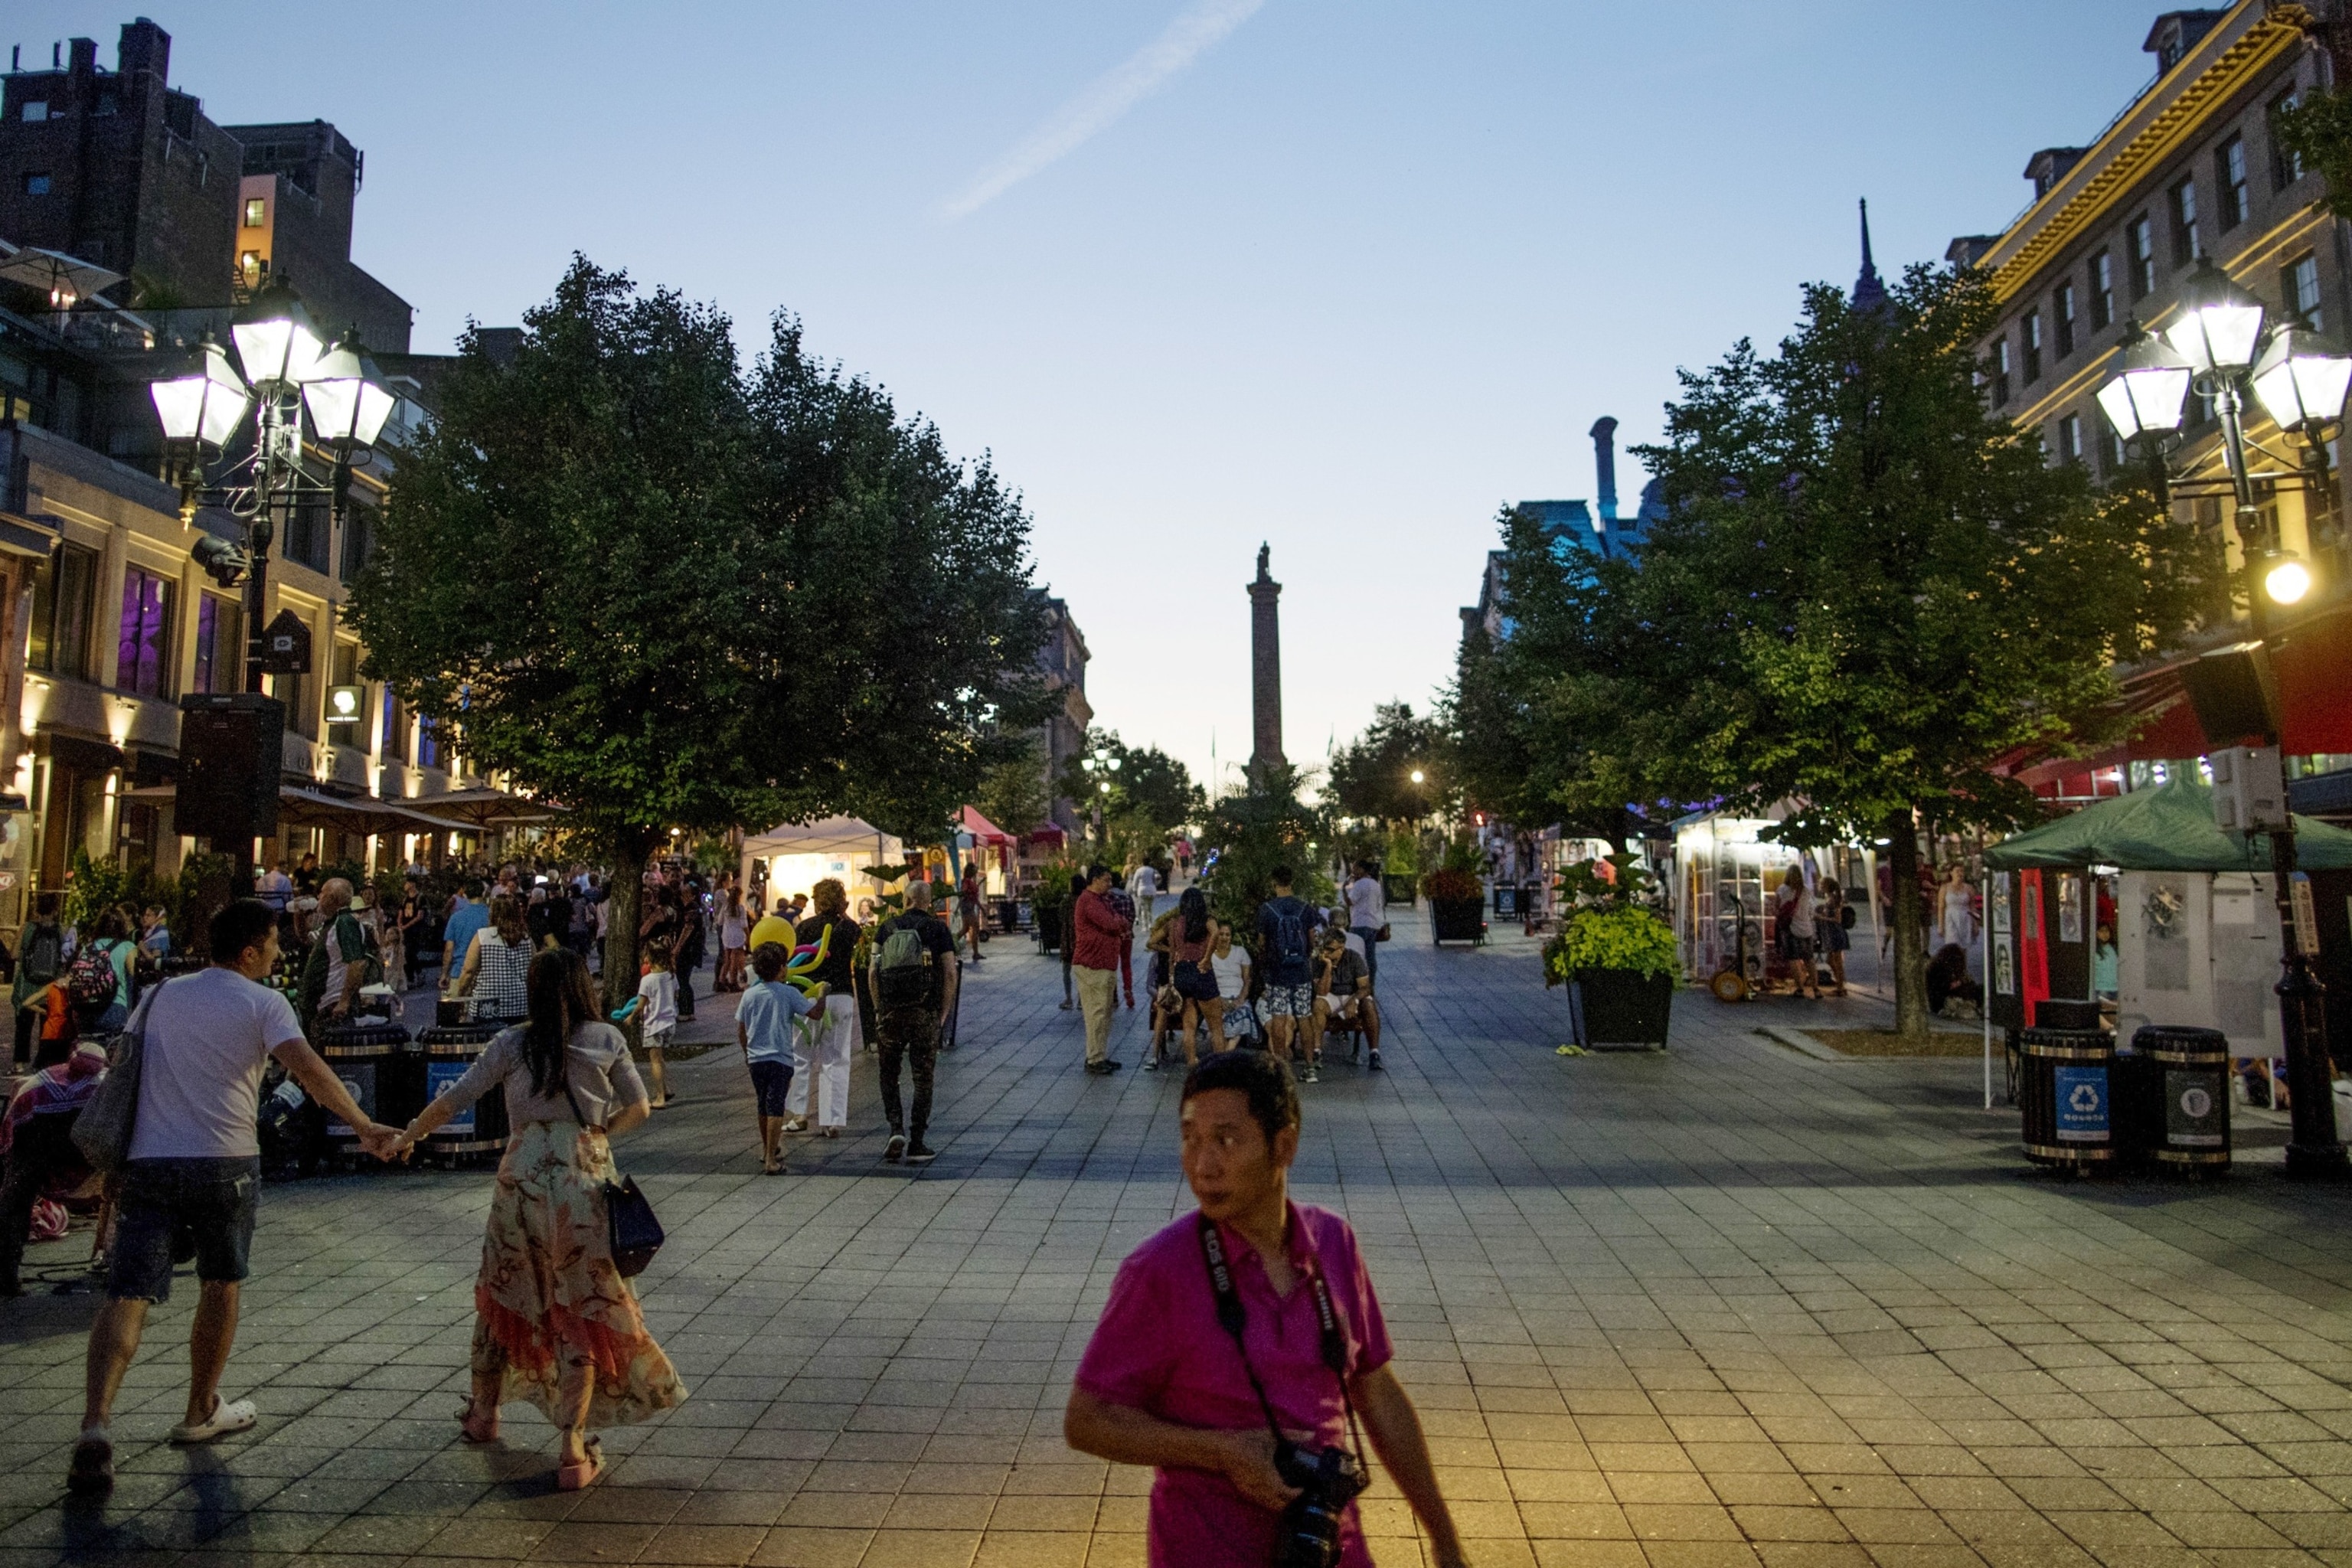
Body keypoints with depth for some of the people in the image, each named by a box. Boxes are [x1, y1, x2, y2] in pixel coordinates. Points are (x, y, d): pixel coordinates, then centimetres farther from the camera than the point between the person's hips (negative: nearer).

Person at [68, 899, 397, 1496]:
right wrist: (365, 1126, -23)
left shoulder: (161, 995, 13)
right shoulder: (262, 1002, -3)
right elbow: (308, 1069, -19)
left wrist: (115, 1161, 27)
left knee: (128, 1294, -2)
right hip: (224, 1164, -3)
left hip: (147, 1162, 3)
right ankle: (201, 1412, 29)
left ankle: (96, 1425, -20)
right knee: (221, 1285, 17)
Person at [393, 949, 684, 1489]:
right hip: (586, 1182, -1)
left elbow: (453, 1100, 7)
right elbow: (638, 1108, 6)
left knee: (502, 1296, 22)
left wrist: (407, 1136, 22)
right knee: (582, 1311, 5)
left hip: (522, 1178, 1)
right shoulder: (607, 1039, 4)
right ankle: (573, 1451, 3)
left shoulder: (512, 1044, 4)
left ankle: (483, 1413, 41)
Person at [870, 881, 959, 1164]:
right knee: (923, 1077, 6)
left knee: (889, 1073, 16)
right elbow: (951, 974, -4)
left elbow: (872, 973, 0)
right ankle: (916, 1145, 7)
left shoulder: (886, 928, 5)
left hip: (890, 1011, 1)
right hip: (925, 1013, -1)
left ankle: (896, 1129, 1)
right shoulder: (938, 929, 1)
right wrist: (943, 1012, 4)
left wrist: (878, 1008, 9)